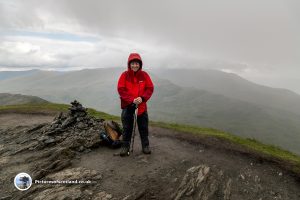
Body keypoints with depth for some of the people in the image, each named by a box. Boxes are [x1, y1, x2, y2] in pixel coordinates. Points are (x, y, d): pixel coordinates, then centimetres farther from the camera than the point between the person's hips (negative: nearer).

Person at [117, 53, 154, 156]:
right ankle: (125, 146, 24)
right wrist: (131, 100, -20)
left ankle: (145, 146, 27)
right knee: (127, 127, 9)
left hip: (142, 106, 1)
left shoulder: (144, 75, -2)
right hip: (127, 106, -1)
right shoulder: (124, 75, -6)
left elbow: (150, 88, -3)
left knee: (143, 127, 11)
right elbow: (121, 90, -10)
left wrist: (142, 98, -19)